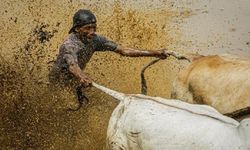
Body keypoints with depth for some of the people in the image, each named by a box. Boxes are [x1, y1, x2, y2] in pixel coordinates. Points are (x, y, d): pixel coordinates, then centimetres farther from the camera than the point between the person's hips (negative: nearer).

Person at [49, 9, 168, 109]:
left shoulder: (95, 40, -11)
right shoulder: (69, 44, -29)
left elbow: (123, 50, -12)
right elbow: (73, 66, -49)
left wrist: (153, 53, -17)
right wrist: (83, 77, -73)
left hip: (75, 85, 6)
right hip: (58, 85, -6)